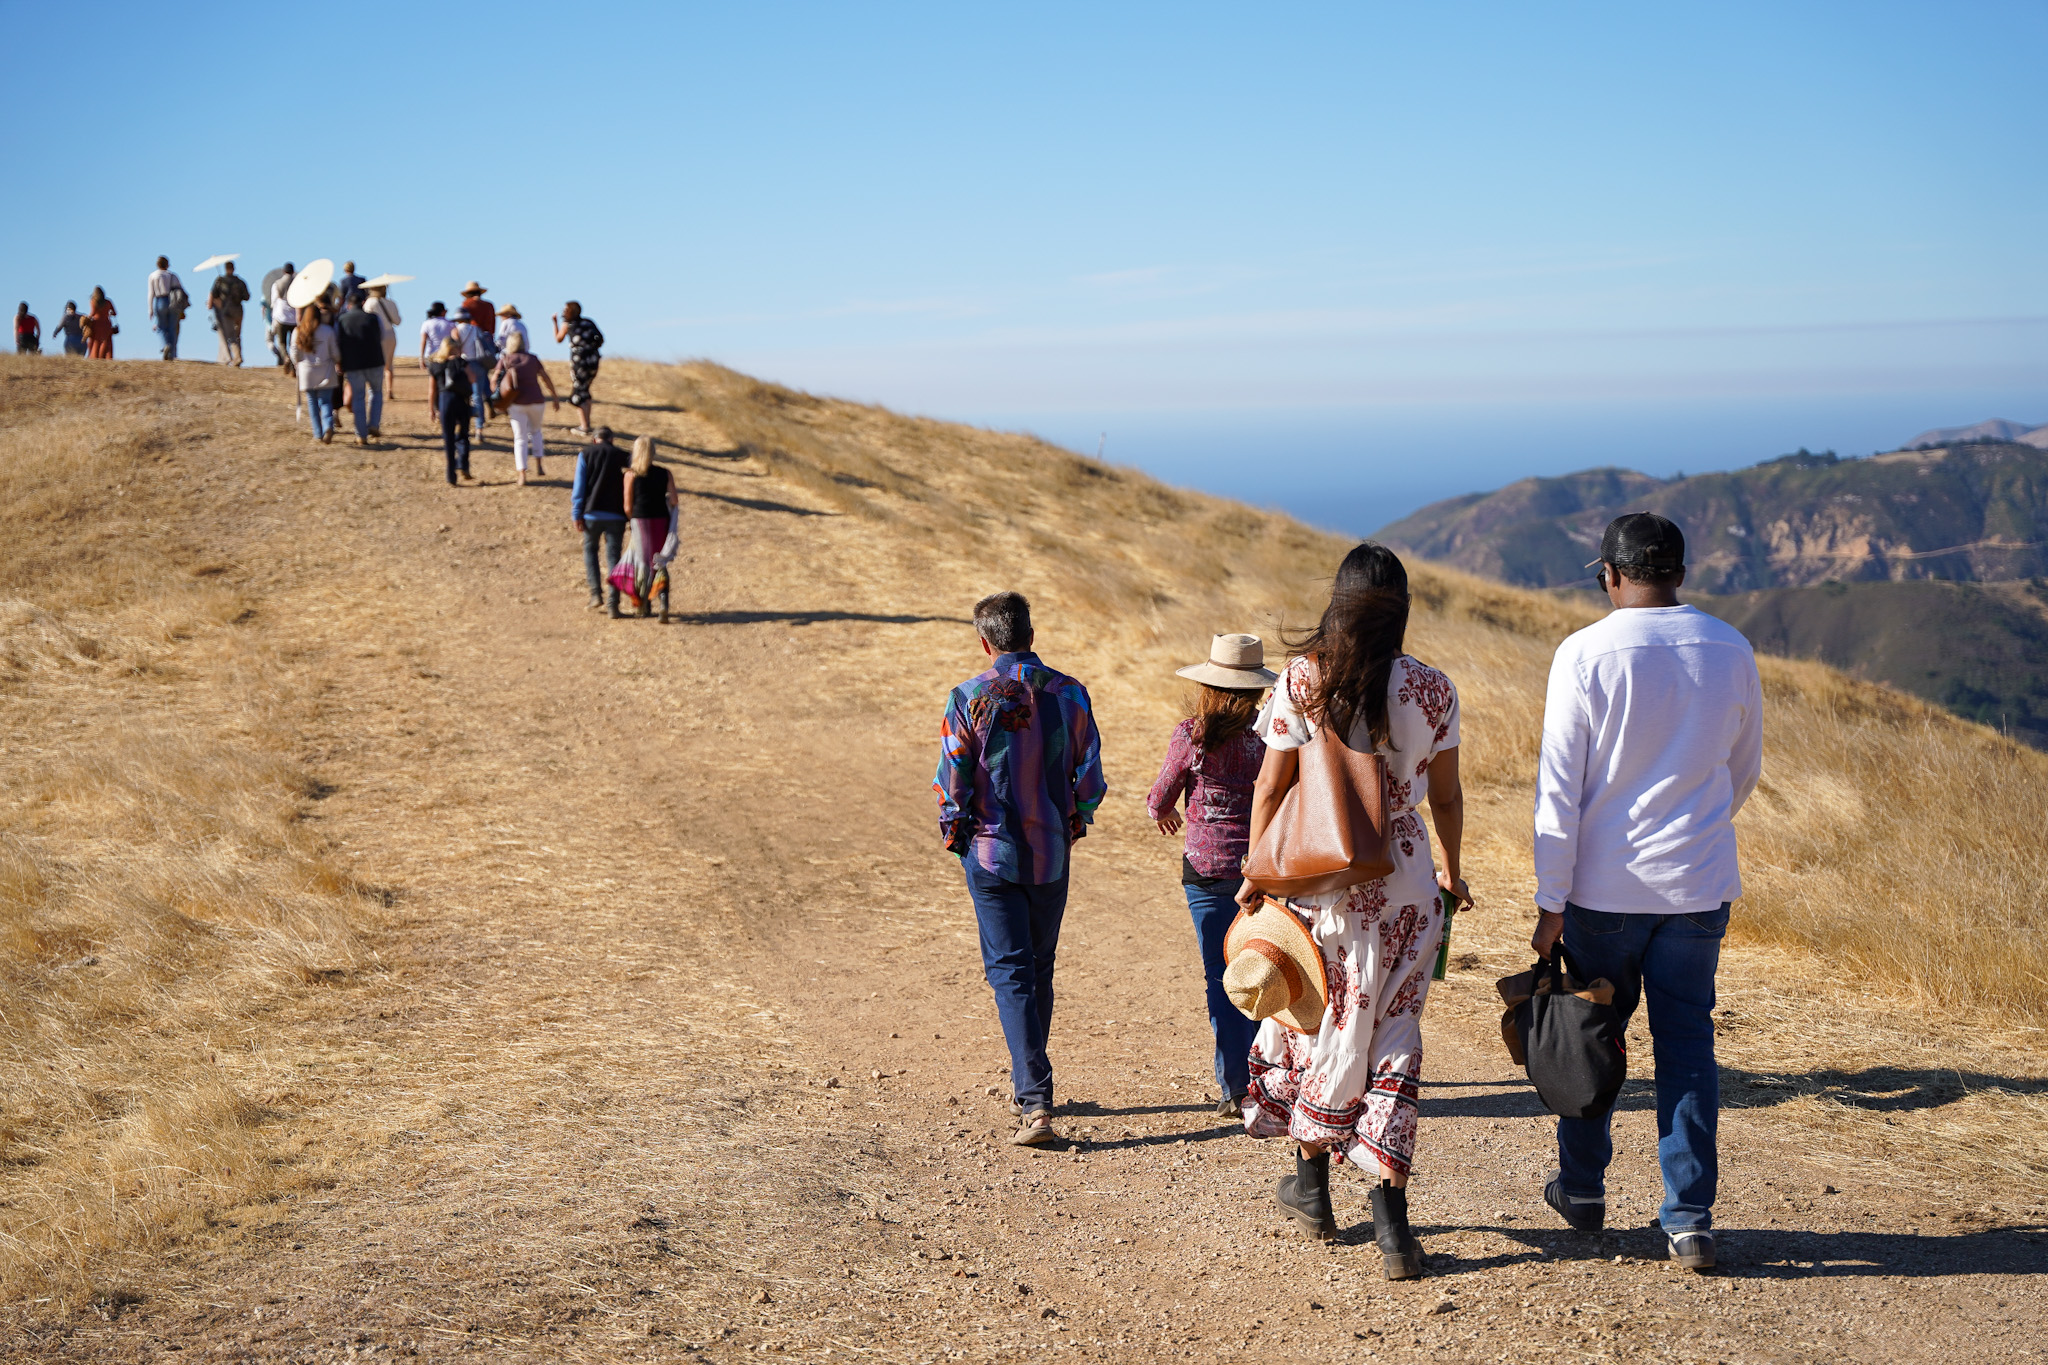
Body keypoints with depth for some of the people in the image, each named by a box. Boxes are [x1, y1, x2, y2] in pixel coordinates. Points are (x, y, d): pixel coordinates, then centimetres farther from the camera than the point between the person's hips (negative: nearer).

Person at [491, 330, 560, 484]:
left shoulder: (505, 361, 3)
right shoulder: (533, 359, 7)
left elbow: (494, 380, -7)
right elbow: (546, 379, 5)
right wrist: (555, 397, 13)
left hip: (516, 404, -1)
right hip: (536, 401, 1)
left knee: (520, 439, 4)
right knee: (535, 431, 25)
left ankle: (522, 475, -7)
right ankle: (538, 466, 14)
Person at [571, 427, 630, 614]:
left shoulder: (586, 454, 3)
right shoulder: (622, 457, 6)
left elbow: (579, 486, -3)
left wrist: (576, 514, -2)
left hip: (592, 513, -1)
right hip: (616, 515, 1)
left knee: (590, 549, 19)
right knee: (613, 557, 3)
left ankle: (596, 593, 7)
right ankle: (613, 604, -3)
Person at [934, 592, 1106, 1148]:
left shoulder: (969, 697, -11)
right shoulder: (1068, 694, -2)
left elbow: (951, 782, -9)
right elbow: (1090, 778, 1)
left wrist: (954, 833, 8)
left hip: (991, 852, -3)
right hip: (1051, 853, 3)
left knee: (1010, 972, -2)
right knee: (1040, 968, 18)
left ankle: (1035, 1103, -13)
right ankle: (1026, 1084, 31)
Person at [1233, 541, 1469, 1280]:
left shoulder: (1301, 681, -9)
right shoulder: (1431, 689, -4)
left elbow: (1271, 786, -6)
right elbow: (1446, 794, 4)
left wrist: (1256, 872, 6)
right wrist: (1452, 869, 20)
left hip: (1321, 878, -1)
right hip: (1403, 879, 1)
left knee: (1318, 1021, 16)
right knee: (1391, 1030, 6)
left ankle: (1312, 1184, 30)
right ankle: (1388, 1206, -2)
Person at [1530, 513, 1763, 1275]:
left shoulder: (1585, 654, -10)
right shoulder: (1730, 650, 1)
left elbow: (1559, 788, -10)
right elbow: (1744, 774, 13)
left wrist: (1551, 902, -5)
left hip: (1604, 884, -2)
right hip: (1699, 884, 2)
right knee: (1687, 1045, 7)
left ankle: (1582, 1189, 29)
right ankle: (1690, 1220, 4)